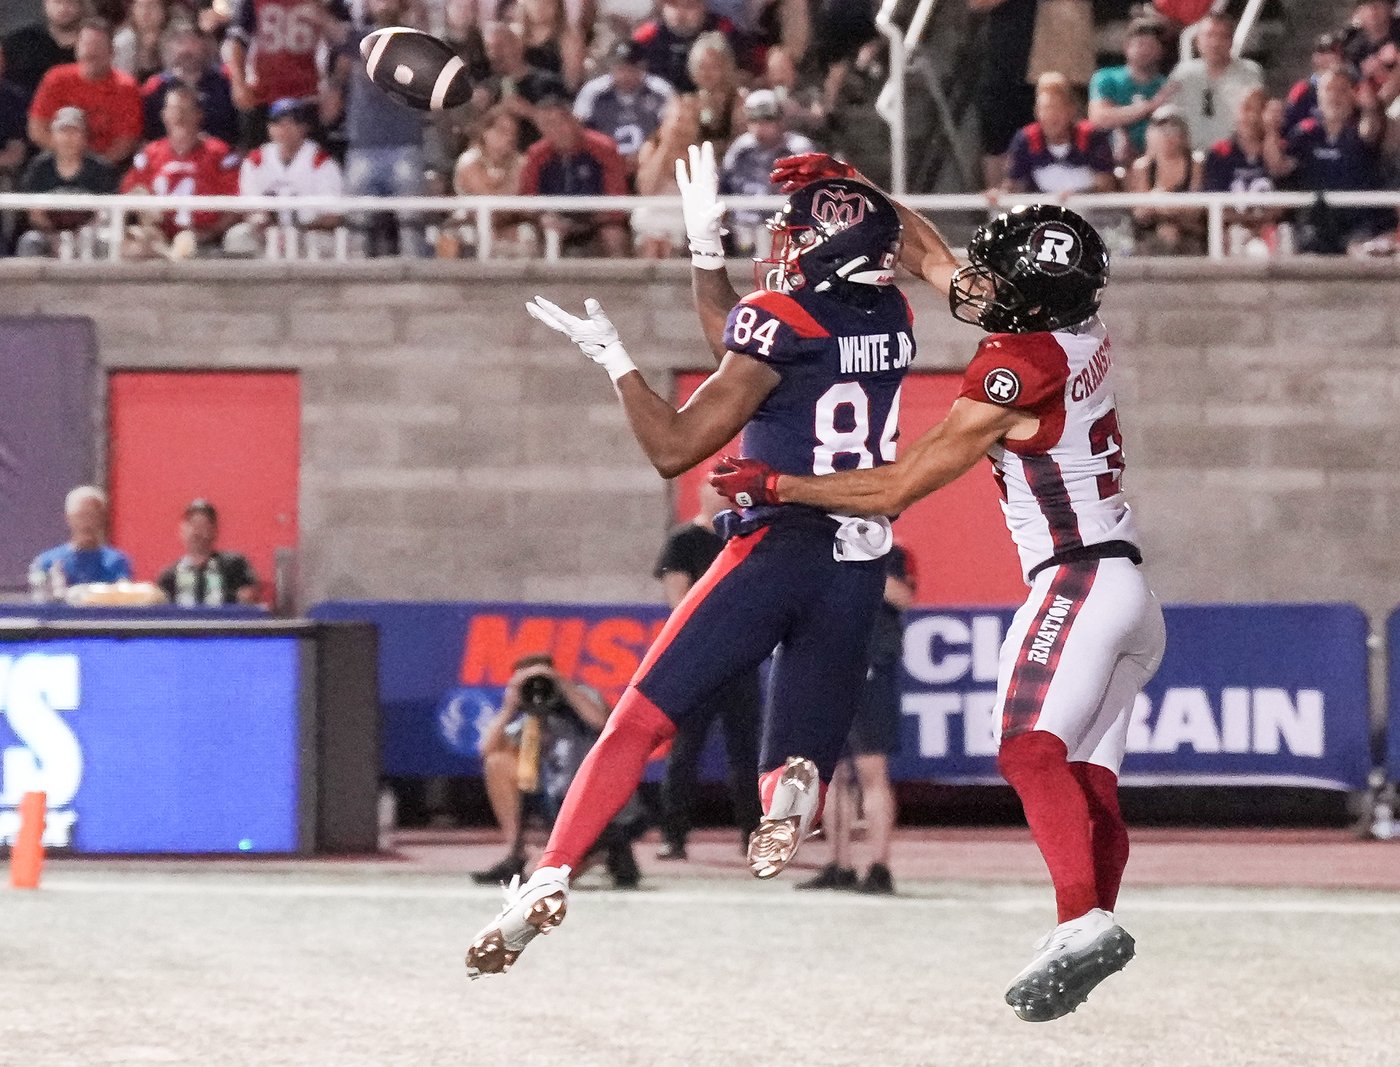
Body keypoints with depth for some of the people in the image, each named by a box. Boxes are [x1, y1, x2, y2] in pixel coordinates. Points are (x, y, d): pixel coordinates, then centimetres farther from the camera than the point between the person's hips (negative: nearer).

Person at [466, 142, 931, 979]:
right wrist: (706, 251, 31)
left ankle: (551, 876, -14)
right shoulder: (894, 321, 12)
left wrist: (614, 359, 6)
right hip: (861, 571, 5)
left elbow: (674, 446, -4)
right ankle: (796, 785, -25)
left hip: (778, 552, -5)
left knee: (640, 722, -2)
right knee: (797, 766, 11)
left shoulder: (779, 321, -6)